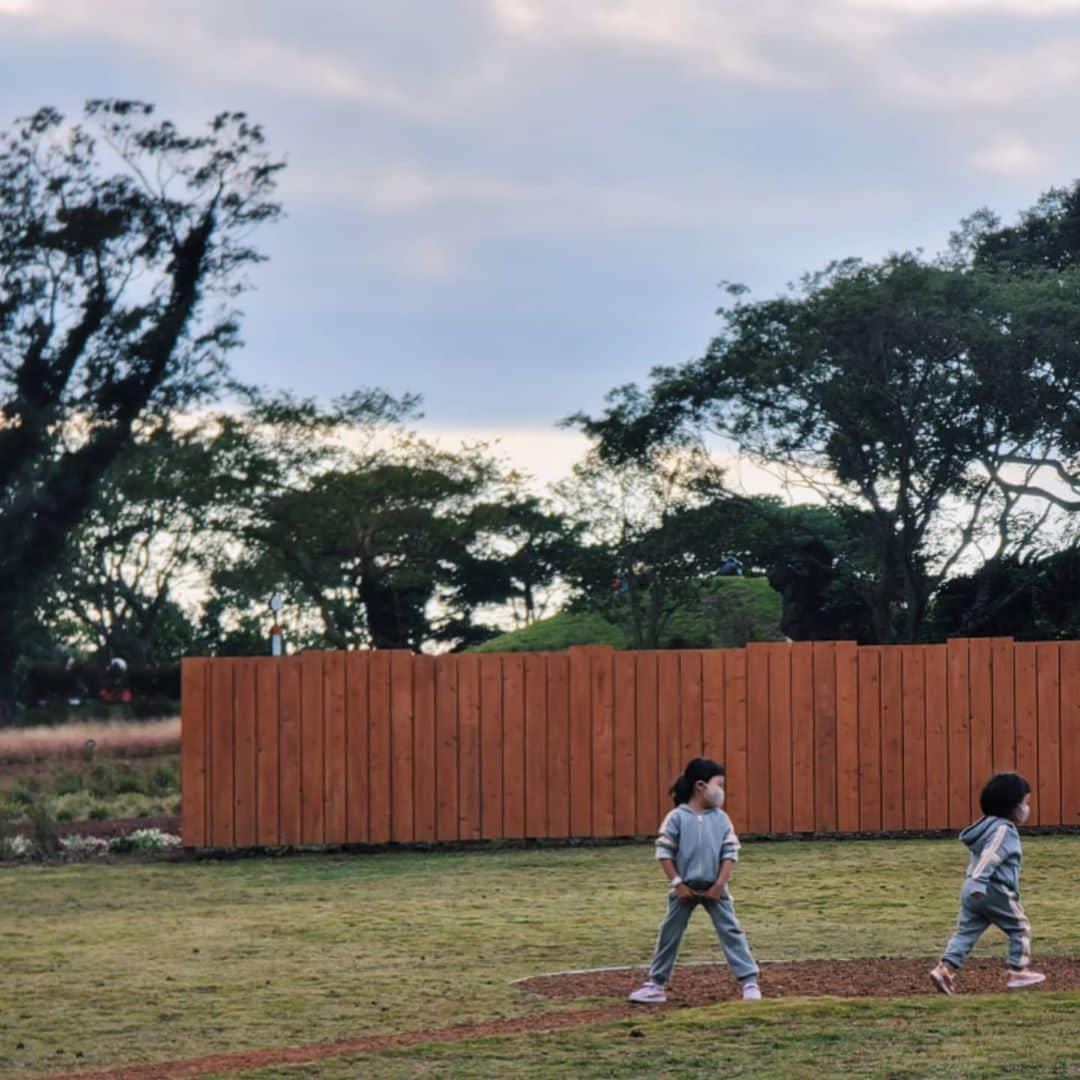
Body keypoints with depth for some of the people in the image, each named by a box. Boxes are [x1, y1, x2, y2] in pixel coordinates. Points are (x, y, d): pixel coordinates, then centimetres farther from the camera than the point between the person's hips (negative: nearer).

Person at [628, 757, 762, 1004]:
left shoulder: (721, 819, 0)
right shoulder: (677, 817, -7)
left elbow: (730, 853, -1)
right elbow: (664, 852, -7)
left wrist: (720, 885, -9)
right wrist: (677, 884, -11)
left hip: (714, 888, 1)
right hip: (685, 888, -1)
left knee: (731, 932, -4)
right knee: (669, 935, 6)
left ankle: (749, 981, -1)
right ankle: (656, 985, 16)